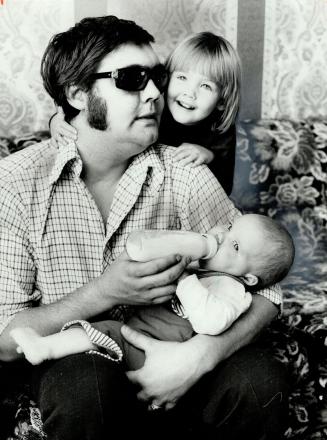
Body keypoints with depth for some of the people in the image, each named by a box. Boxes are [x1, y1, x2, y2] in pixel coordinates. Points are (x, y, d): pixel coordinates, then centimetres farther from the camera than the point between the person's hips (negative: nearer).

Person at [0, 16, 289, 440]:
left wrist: (198, 355, -26)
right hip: (73, 364, -1)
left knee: (260, 380, -25)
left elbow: (264, 287, -8)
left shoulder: (184, 175, -6)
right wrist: (103, 293, -25)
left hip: (170, 354, 2)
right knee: (84, 380, -35)